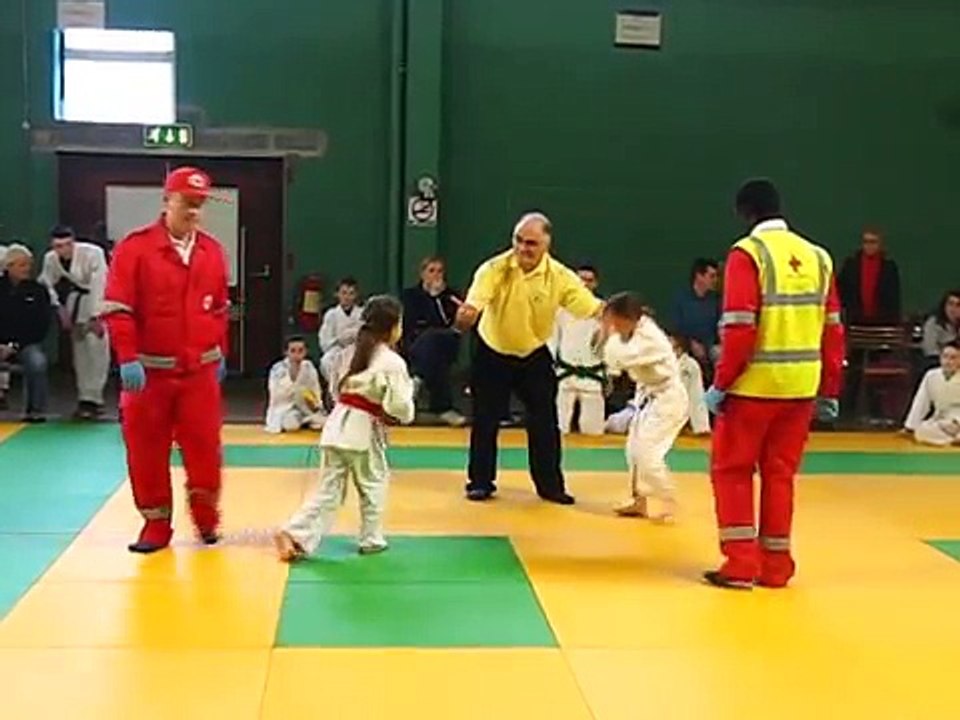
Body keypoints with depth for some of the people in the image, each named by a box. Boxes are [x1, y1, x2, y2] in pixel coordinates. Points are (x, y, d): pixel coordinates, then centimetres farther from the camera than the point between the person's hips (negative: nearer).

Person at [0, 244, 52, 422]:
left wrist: (15, 346, -9)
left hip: (27, 345, -1)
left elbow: (41, 326, 0)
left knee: (37, 362, -32)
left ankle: (35, 410, -16)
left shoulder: (37, 291, 4)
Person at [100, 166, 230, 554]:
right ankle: (156, 522, 19)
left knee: (205, 446, 4)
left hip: (200, 370, 3)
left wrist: (220, 354, 16)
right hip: (149, 370, -2)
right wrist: (128, 359, -17)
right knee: (147, 451, 5)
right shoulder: (135, 247, -8)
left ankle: (206, 514, 25)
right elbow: (117, 308, -11)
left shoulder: (212, 251, 6)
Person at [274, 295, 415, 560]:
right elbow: (400, 408, -11)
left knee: (330, 489, 8)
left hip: (338, 424, 6)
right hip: (364, 430, -6)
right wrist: (408, 390, 8)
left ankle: (295, 534, -2)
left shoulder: (354, 351, 12)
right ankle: (372, 539, 24)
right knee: (373, 486, 15)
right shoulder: (393, 363, -10)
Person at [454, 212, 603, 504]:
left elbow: (593, 307, -23)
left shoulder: (560, 276, -17)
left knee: (545, 423, 3)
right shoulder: (495, 268, -21)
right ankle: (481, 482, 20)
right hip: (492, 354, -1)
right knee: (485, 422, 4)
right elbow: (475, 299, -37)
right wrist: (468, 312, -62)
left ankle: (550, 485, 18)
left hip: (535, 356, 1)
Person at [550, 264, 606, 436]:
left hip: (593, 376, 0)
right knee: (558, 427, 2)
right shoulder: (563, 307, -1)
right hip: (565, 375, 0)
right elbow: (552, 339, 4)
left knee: (593, 429, 7)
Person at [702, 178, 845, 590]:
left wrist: (721, 383, -9)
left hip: (754, 385, -5)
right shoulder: (818, 256, 9)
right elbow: (833, 329, 8)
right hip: (802, 387, 5)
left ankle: (741, 564, 6)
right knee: (780, 473, 16)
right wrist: (830, 392, 13)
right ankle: (776, 567, 21)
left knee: (732, 470, 9)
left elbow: (739, 326, -16)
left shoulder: (748, 253, -8)